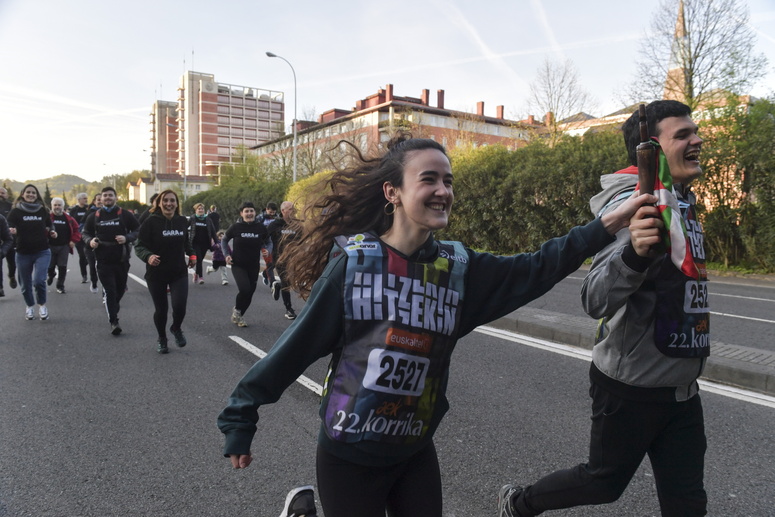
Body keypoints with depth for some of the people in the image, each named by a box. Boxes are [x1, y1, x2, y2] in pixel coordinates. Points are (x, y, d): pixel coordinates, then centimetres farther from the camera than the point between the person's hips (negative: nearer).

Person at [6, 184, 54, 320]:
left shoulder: (43, 210, 4)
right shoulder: (15, 211, -3)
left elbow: (49, 227, 17)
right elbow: (9, 228, -6)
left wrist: (52, 232, -5)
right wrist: (12, 231, -29)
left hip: (42, 252, 0)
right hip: (23, 254, 0)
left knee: (38, 280, -16)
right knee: (26, 283, 10)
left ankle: (42, 305, 9)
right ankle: (30, 306, 35)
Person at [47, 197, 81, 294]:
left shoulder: (68, 219, 4)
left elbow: (76, 229, 10)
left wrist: (73, 241, -1)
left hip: (64, 247, 1)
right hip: (50, 246, -1)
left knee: (62, 267, 1)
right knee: (50, 266, 8)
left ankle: (60, 286, 14)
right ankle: (51, 275, 43)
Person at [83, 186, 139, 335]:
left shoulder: (125, 215, 1)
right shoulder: (94, 216, 7)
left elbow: (137, 231, 4)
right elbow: (86, 233, 17)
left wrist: (127, 238, -16)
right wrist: (90, 241, -6)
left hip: (122, 260, 1)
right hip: (103, 260, 0)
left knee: (121, 289, 14)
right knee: (109, 290, -7)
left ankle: (113, 304, 44)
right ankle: (113, 321, -4)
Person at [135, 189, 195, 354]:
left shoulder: (182, 221, 2)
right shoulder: (151, 221, -11)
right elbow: (139, 245, -12)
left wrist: (192, 254, 7)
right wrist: (148, 256, -30)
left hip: (179, 272, 2)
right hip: (156, 274, -2)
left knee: (179, 306, -12)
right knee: (160, 309, 7)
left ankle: (176, 328, 23)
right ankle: (161, 339, 35)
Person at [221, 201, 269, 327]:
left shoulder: (260, 228, -6)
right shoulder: (236, 227, -10)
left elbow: (267, 242, 11)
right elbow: (224, 240, 7)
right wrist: (227, 254, -6)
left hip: (254, 266, 3)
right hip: (238, 265, -3)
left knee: (249, 293, 9)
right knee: (244, 289, -22)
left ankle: (239, 316, 34)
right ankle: (236, 310, 9)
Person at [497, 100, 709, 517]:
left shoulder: (682, 202, 8)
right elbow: (596, 300, -32)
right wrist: (635, 254, -49)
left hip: (680, 387, 8)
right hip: (632, 388, -8)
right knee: (605, 482, 11)